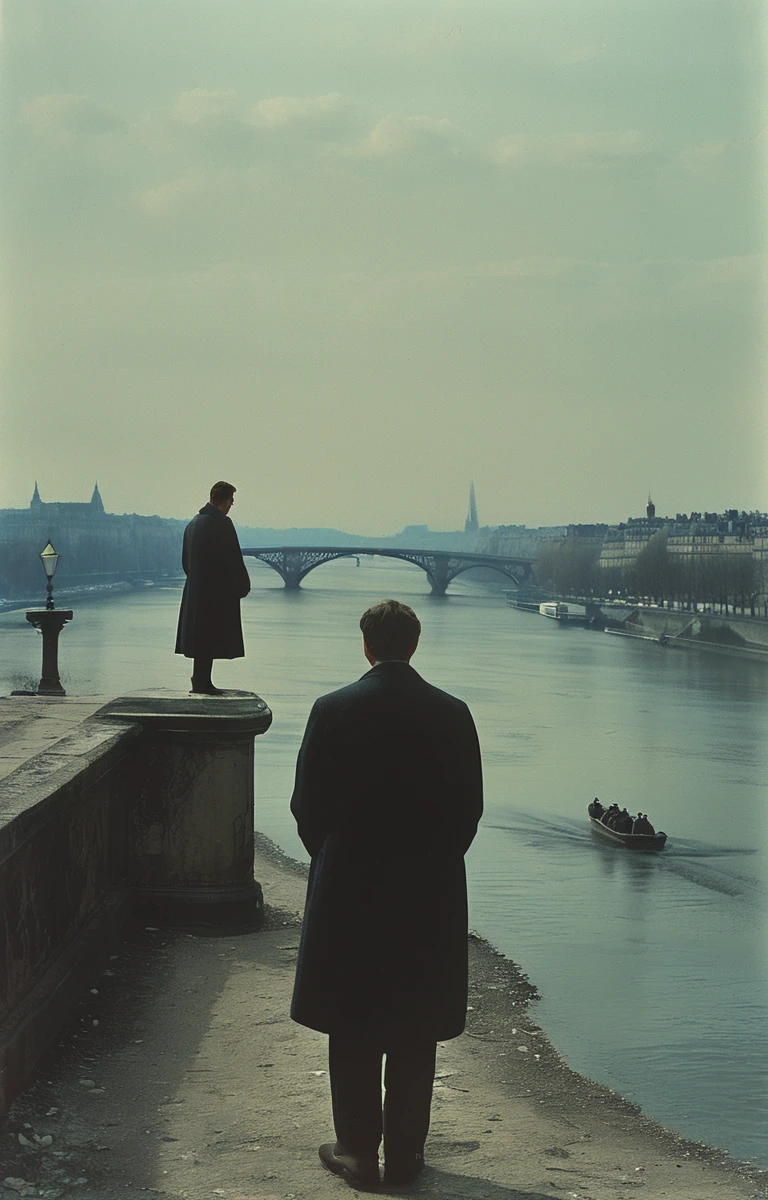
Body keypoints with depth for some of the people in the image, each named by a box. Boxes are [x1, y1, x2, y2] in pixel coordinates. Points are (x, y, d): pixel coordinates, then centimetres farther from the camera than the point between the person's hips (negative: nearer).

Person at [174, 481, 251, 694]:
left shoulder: (193, 523, 11)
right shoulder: (222, 524, -15)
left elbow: (185, 560, 16)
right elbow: (233, 559, -16)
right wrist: (243, 586, -5)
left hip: (195, 588, 8)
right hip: (217, 591, -8)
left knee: (200, 634, 14)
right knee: (210, 636, -3)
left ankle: (199, 680, 19)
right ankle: (202, 682, 0)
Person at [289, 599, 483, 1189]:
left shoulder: (333, 710, -8)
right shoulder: (453, 714, -4)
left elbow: (307, 805, -3)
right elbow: (469, 808, 1)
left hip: (348, 891, -1)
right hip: (430, 897, 2)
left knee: (352, 1030, 10)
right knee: (415, 1033, 11)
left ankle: (357, 1151, 15)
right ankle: (404, 1153, 17)